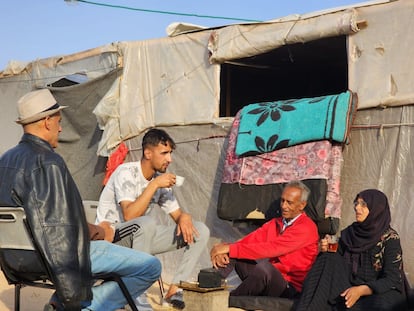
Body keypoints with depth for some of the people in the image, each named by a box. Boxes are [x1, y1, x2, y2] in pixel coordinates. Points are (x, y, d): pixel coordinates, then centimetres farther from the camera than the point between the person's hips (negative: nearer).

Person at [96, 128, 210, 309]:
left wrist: (184, 217, -16)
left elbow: (177, 215, 9)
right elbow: (129, 216, -30)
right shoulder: (126, 173, -18)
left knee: (200, 231, -5)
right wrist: (154, 185, -28)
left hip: (138, 238, 7)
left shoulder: (161, 179, 4)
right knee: (147, 223, -40)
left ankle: (174, 289, -10)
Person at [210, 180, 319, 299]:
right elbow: (250, 239, 1)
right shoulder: (275, 223, 15)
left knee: (264, 266, -37)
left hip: (290, 288, -7)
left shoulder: (307, 228, -10)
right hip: (267, 278, 7)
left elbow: (271, 249, -21)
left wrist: (230, 249, -22)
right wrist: (224, 248, -20)